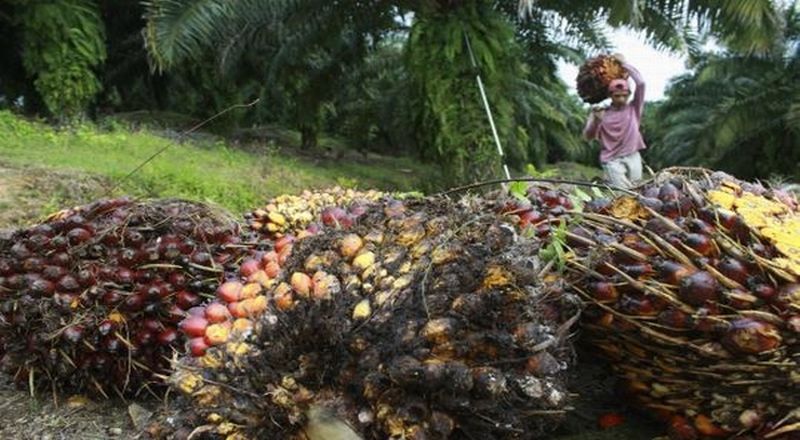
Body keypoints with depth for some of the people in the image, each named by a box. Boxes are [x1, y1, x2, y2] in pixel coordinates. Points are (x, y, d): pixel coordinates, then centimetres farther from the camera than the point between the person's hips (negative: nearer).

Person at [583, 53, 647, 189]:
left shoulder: (634, 109, 7)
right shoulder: (601, 113, 3)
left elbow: (640, 82, -2)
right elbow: (588, 136, -2)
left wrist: (623, 63, 4)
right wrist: (596, 121, -20)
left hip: (633, 157, 3)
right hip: (612, 160, -3)